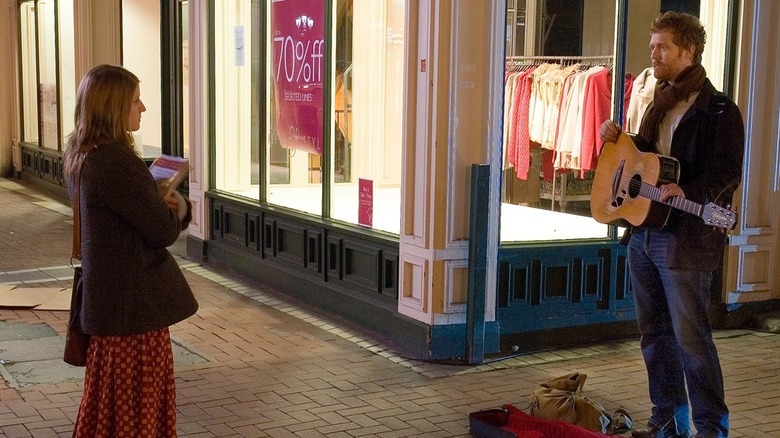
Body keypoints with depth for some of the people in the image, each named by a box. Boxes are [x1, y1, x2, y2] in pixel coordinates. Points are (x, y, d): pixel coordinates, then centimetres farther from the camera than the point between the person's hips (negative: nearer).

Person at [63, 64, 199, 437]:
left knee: (110, 402, 21)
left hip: (108, 295, 10)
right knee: (136, 406, 4)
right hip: (135, 300, -10)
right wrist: (177, 209, 0)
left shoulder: (83, 158, 7)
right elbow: (164, 231, -21)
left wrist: (171, 206, -1)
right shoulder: (117, 163, -24)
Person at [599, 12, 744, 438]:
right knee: (653, 331, 13)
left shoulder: (719, 111, -8)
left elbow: (727, 172, -17)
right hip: (642, 232, 8)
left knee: (690, 335, -4)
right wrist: (618, 139, 8)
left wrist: (687, 192, -32)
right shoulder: (659, 103, 16)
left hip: (685, 239, -8)